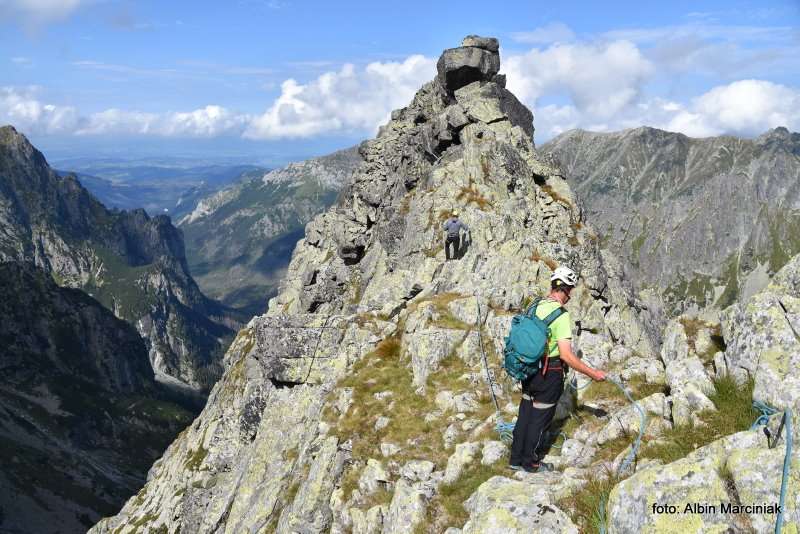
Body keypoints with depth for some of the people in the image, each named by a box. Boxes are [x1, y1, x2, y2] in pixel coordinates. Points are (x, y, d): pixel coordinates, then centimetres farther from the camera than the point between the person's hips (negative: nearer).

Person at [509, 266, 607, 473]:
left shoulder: (535, 307, 0)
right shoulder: (561, 314, -22)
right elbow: (566, 355, -25)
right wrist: (593, 373, -17)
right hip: (549, 375, -7)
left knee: (525, 415, 18)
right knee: (540, 419, 10)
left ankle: (516, 459, 29)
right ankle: (530, 463, 25)